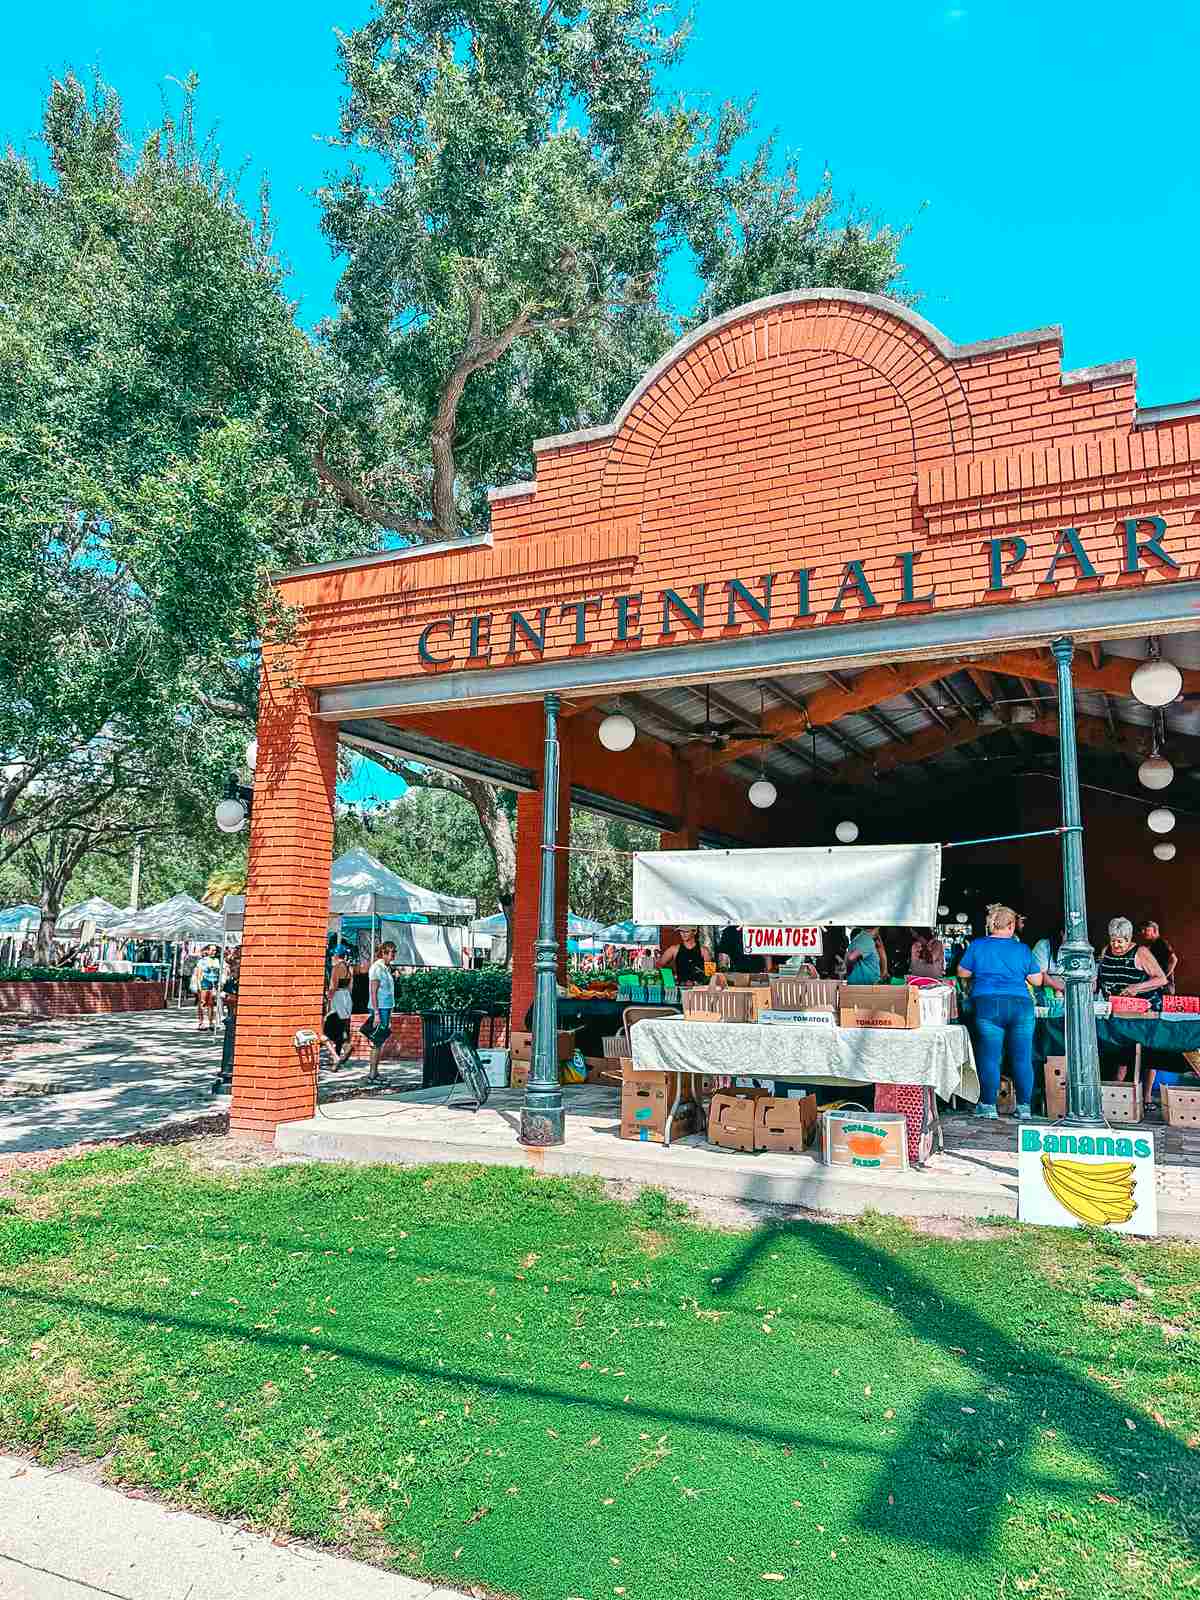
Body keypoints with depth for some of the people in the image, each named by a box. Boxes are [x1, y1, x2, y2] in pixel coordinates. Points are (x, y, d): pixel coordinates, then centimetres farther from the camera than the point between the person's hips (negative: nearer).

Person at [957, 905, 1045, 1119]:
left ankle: (988, 1105, 4)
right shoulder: (1022, 949, 9)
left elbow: (963, 973, 11)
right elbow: (1037, 981, 12)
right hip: (1021, 1005, 2)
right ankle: (1024, 1106, 12)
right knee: (1022, 1058, 7)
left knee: (989, 1057, 0)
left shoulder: (977, 945, 6)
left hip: (988, 1005, -1)